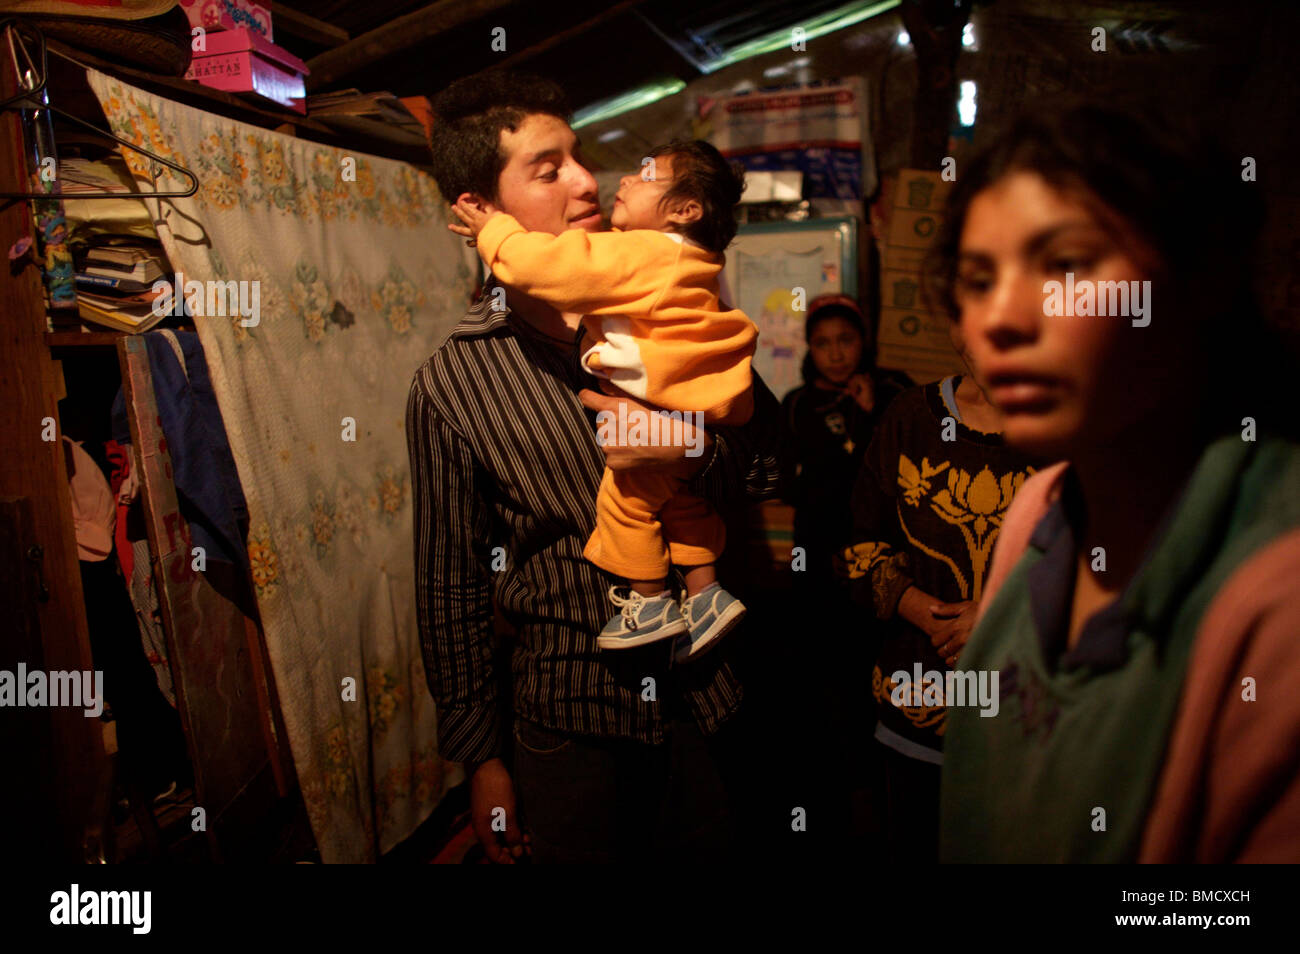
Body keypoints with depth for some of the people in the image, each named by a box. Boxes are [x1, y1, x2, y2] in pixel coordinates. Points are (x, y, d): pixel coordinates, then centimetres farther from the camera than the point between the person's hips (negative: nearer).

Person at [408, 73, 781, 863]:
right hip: (567, 718, -2)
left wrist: (689, 446, -22)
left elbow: (770, 465, -1)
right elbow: (452, 588, -1)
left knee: (709, 849, 20)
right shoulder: (450, 386, -6)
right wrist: (481, 758, 2)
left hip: (703, 700, 2)